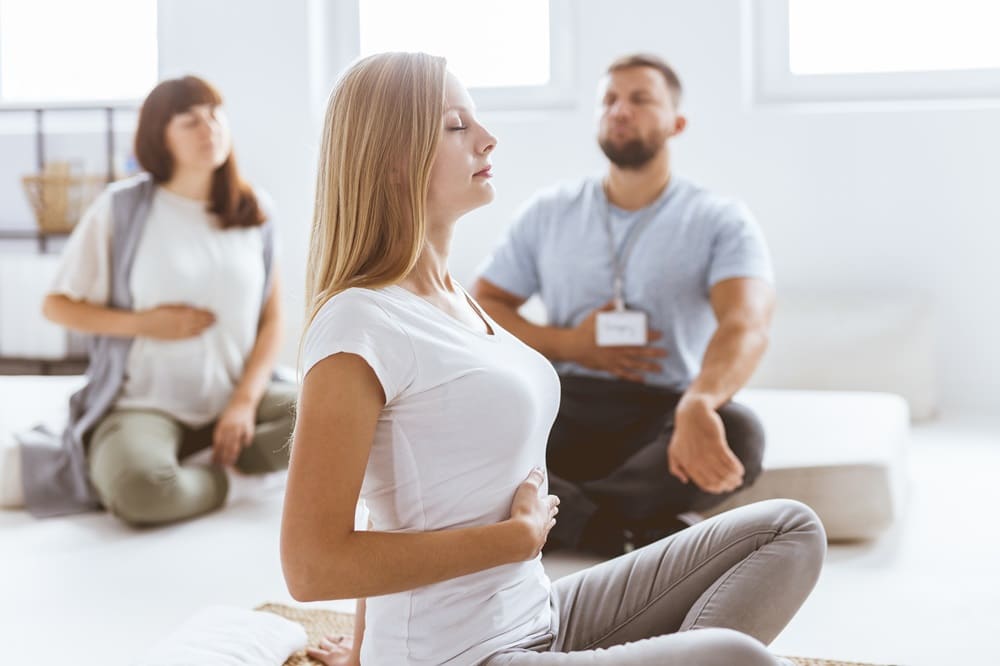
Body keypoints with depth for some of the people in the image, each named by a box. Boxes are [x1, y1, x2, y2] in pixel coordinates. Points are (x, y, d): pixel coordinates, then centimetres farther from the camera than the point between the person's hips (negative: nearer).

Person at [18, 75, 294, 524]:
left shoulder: (253, 211, 5)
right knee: (141, 490, -37)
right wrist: (143, 323, -12)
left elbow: (271, 320, 4)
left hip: (234, 398, 4)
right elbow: (56, 304, 2)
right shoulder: (122, 207, -4)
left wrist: (245, 400, -11)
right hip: (145, 403, -4)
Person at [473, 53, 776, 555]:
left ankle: (556, 510, -23)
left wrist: (698, 404, -42)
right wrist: (567, 344, -8)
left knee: (739, 435, -36)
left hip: (663, 416, -2)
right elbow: (480, 307, 12)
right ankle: (634, 532, -29)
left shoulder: (721, 222, 0)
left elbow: (745, 326, -18)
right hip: (564, 406, 2)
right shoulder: (548, 213, 12)